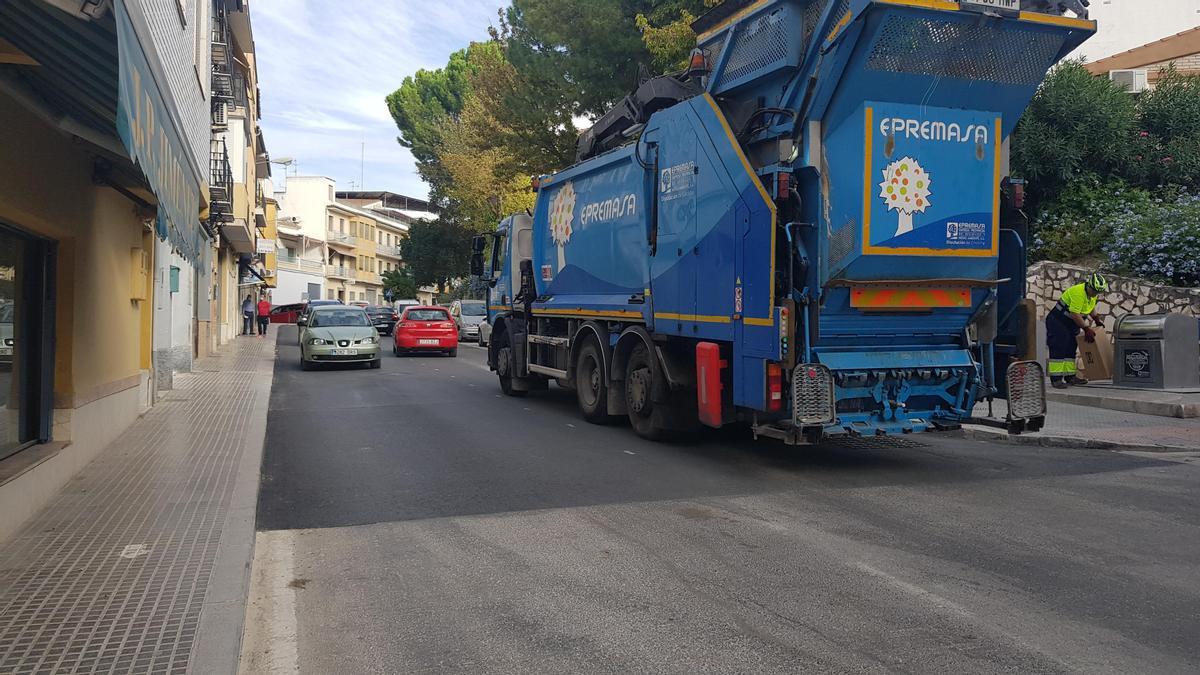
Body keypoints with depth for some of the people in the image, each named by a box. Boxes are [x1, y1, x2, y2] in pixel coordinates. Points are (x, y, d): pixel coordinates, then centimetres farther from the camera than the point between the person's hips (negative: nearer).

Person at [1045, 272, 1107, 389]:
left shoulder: (1093, 293, 2)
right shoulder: (1078, 292, -28)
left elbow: (1091, 307, 23)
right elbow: (1075, 314, -29)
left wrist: (1097, 320, 13)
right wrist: (1086, 329, -24)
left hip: (1073, 323, 10)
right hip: (1058, 321, -10)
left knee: (1071, 349, 10)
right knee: (1059, 349, -13)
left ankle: (1070, 376, 13)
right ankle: (1056, 379, -15)